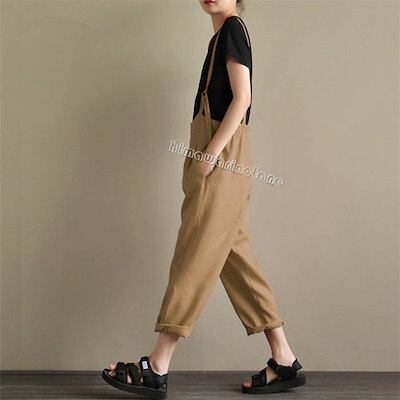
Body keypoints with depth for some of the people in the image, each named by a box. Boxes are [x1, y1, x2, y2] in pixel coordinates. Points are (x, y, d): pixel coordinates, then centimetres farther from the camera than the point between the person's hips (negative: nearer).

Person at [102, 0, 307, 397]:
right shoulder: (223, 35, 22)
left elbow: (242, 98, -13)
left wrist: (212, 152, -18)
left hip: (222, 160, -10)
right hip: (215, 161, 10)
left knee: (193, 258, -10)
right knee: (235, 258, 7)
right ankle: (284, 361, 10)